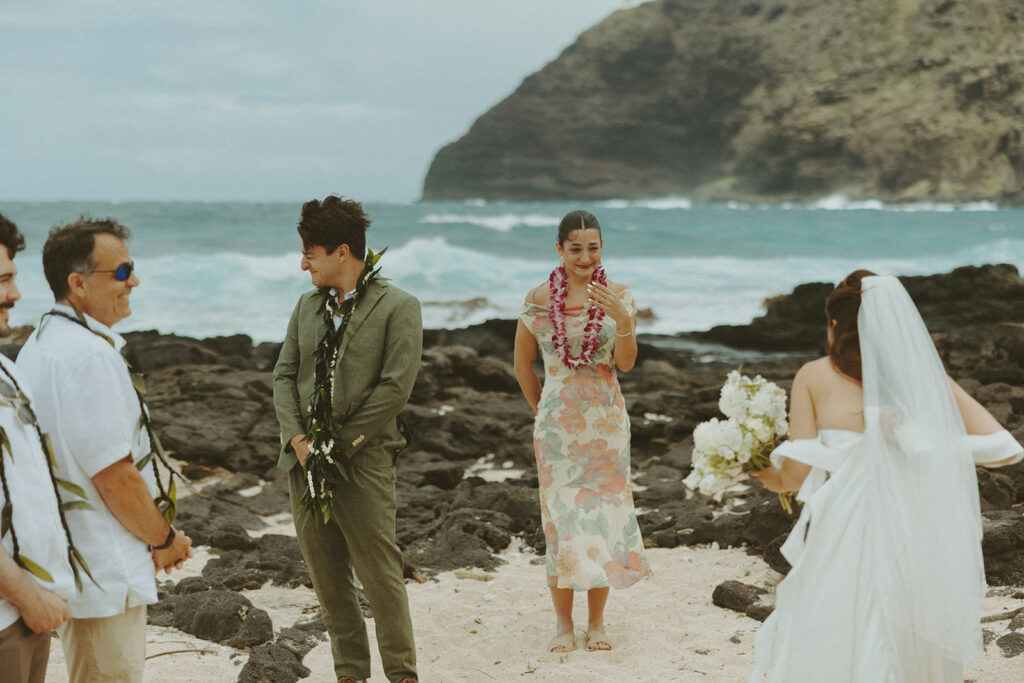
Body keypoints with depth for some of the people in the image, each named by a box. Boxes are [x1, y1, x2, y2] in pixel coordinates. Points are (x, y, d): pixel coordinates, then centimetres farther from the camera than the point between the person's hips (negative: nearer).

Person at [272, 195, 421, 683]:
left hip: (363, 460, -6)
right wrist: (298, 437, -4)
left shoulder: (398, 307, -6)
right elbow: (284, 374, 11)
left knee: (380, 574, -3)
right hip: (306, 460, 6)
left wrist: (340, 442, -11)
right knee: (326, 575, 10)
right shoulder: (308, 305, 13)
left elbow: (395, 388, -12)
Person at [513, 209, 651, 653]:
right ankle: (563, 622, 10)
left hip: (606, 419, 1)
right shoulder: (539, 300, -3)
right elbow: (523, 363, 9)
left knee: (604, 512, 4)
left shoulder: (618, 297, -1)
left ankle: (597, 621, 14)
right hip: (557, 423, -1)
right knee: (561, 515, 0)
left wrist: (622, 319, -24)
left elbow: (626, 363, -8)